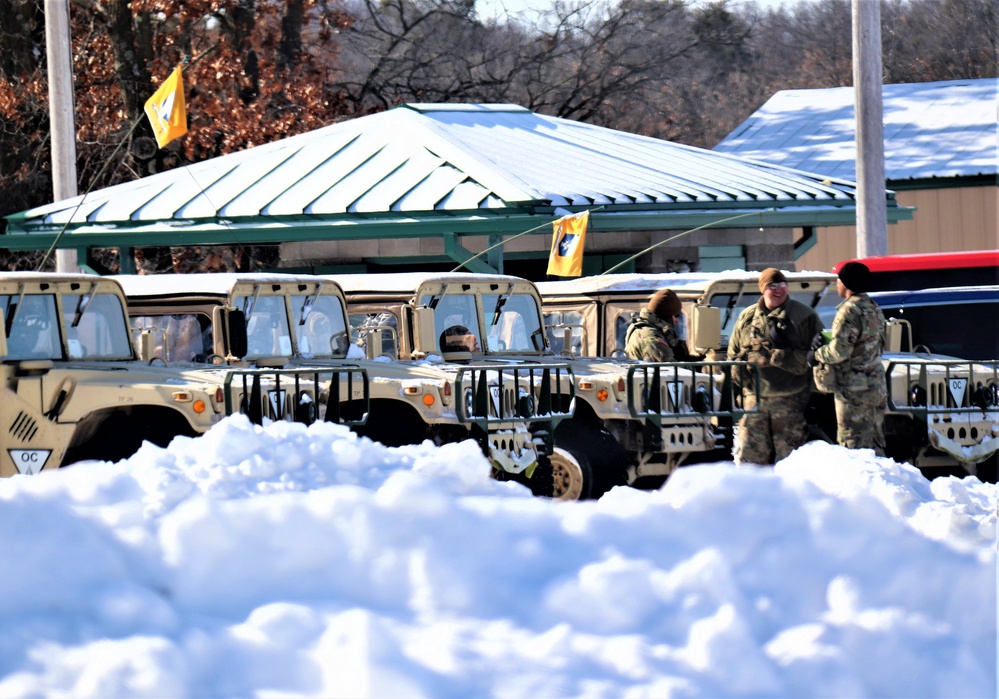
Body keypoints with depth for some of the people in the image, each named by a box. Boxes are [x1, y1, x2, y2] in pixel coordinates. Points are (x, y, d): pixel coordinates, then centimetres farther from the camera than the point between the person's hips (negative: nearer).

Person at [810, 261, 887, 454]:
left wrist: (817, 356, -3)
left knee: (853, 444, -7)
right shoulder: (873, 308, 14)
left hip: (854, 389, -9)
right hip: (877, 385, 9)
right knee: (875, 444, 14)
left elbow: (840, 350, -21)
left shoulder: (850, 310, -16)